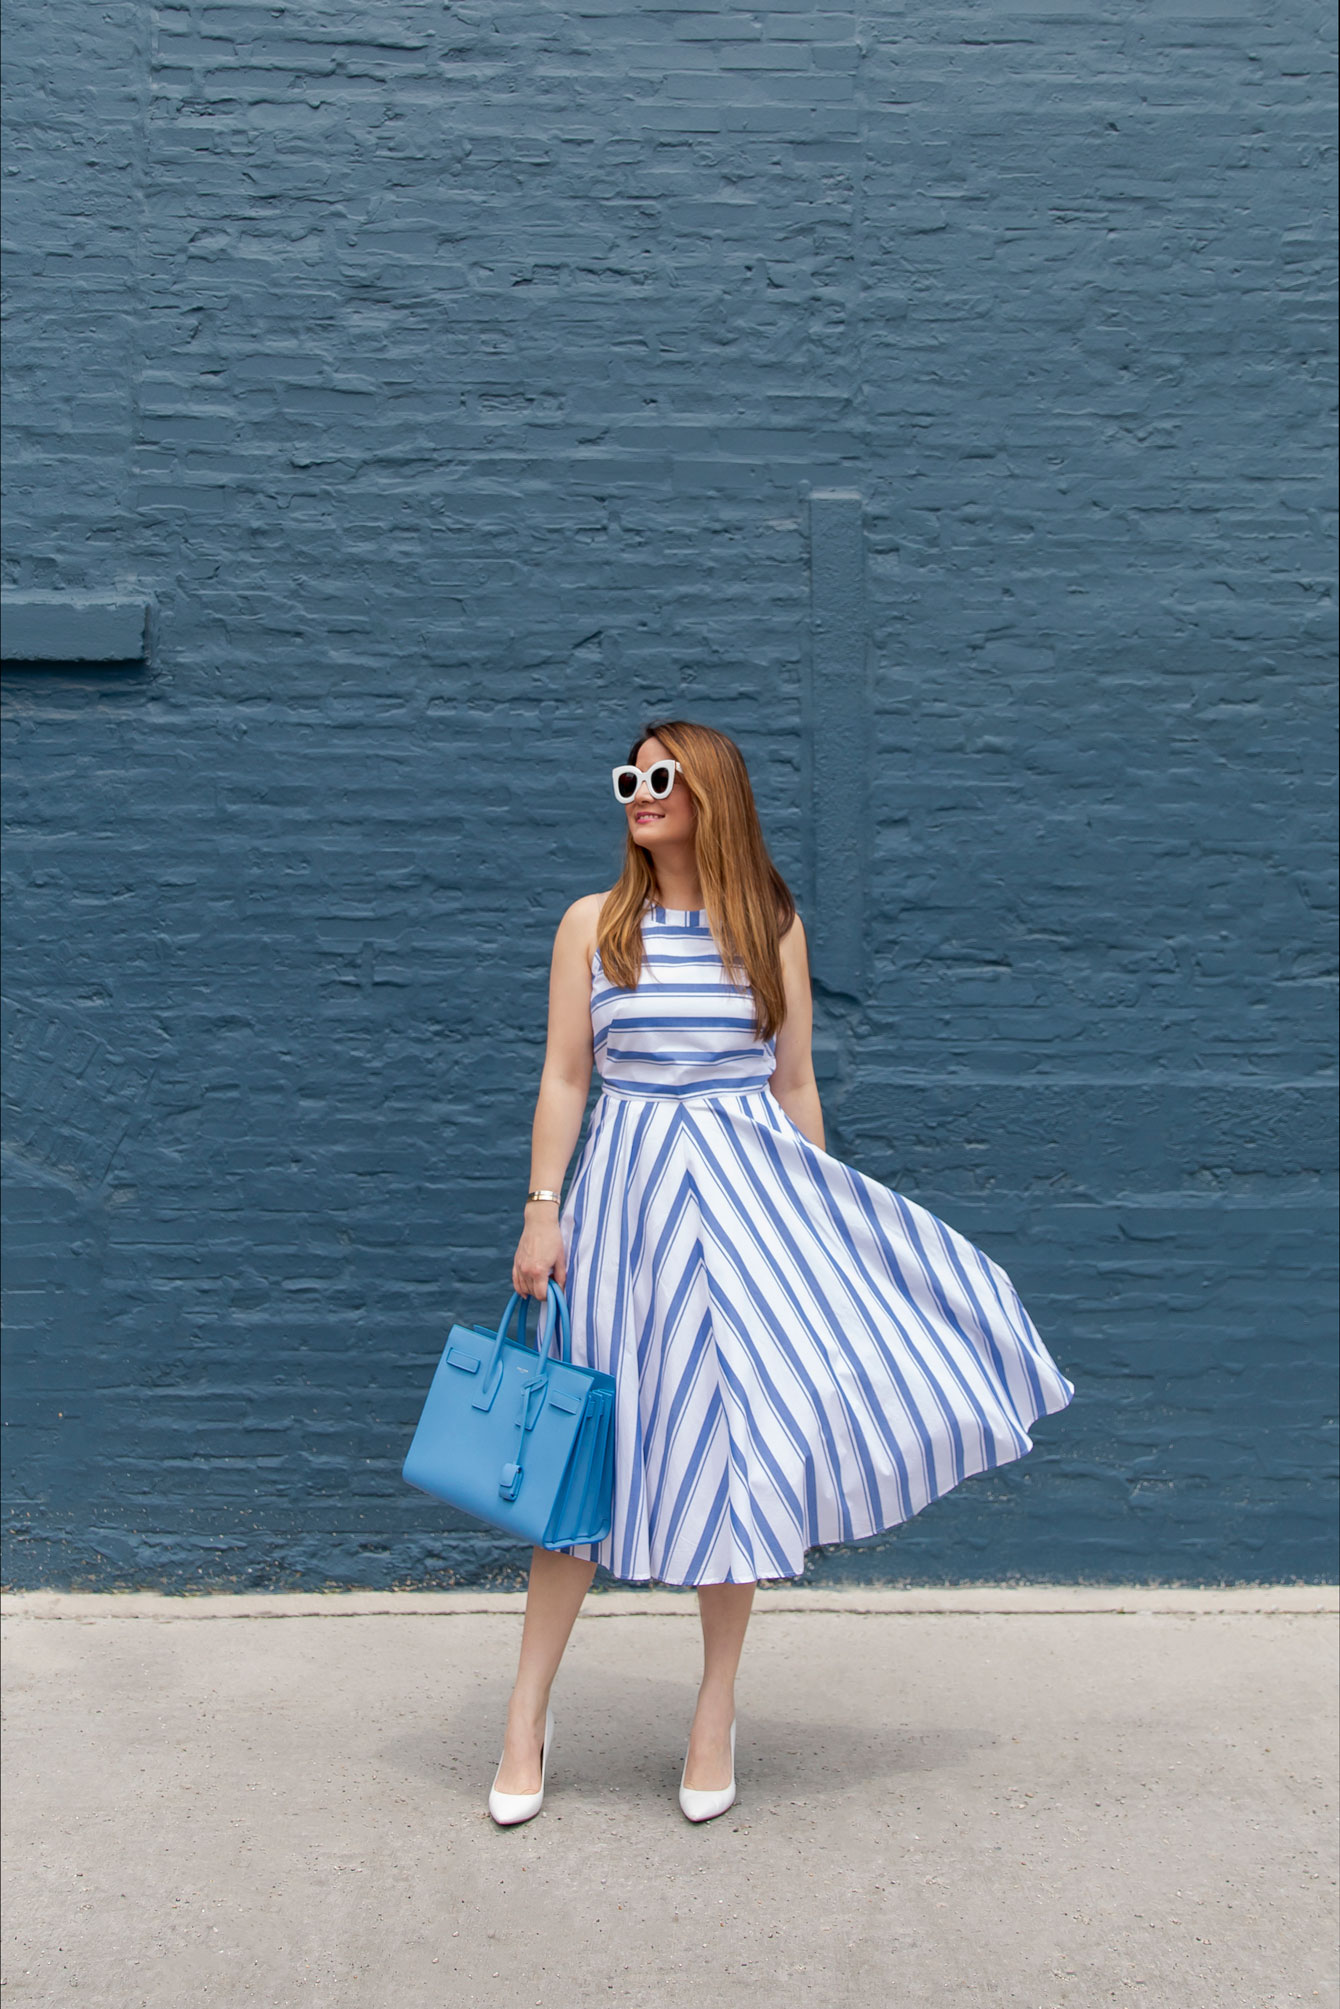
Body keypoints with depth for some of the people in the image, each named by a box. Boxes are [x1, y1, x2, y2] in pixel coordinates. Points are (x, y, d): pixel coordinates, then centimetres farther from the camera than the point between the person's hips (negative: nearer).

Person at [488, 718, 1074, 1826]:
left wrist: (815, 1212, 7)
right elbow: (564, 1078, 2)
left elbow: (795, 1086, 8)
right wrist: (541, 1214, -5)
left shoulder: (772, 927, 5)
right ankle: (528, 1714, 16)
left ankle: (717, 1711, 19)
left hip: (751, 1192, 1)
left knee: (741, 1436, 2)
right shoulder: (593, 924, 3)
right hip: (628, 1191, 0)